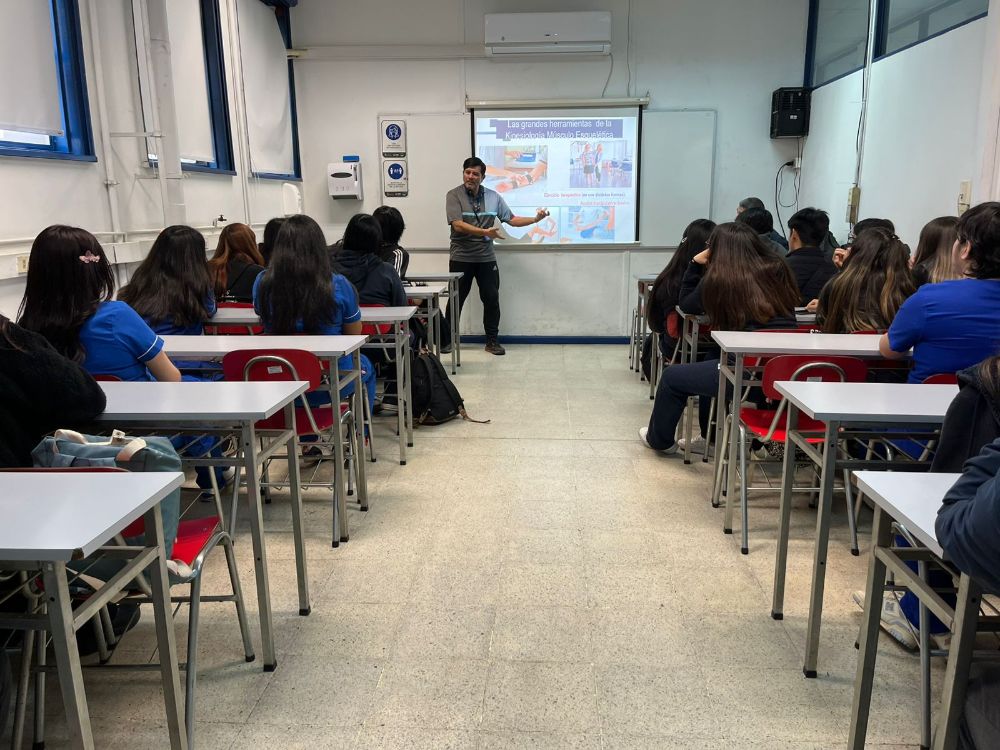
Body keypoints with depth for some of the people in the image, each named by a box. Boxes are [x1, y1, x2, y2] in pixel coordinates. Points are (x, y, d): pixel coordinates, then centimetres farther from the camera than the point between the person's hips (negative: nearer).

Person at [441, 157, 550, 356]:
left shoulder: (493, 197, 5)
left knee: (491, 299, 4)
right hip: (461, 258, -3)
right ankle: (446, 340, 19)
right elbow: (458, 225, -19)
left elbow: (511, 219, 7)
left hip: (486, 258, 3)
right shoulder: (454, 195, -8)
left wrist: (535, 219, -6)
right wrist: (485, 232, -29)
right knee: (456, 300, 5)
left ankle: (492, 341, 17)